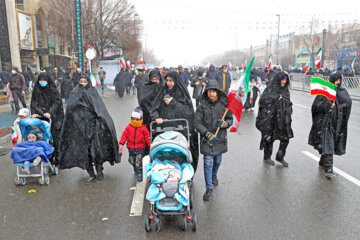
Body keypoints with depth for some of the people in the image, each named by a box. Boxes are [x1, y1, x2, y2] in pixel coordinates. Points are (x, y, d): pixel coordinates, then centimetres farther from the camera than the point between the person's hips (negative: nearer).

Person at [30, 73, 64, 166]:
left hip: (53, 117, -3)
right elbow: (33, 103, 6)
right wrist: (34, 113, -12)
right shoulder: (36, 90, 11)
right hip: (41, 117, 3)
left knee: (54, 136, -6)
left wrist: (50, 113, -24)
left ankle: (57, 157, 0)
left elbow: (56, 102, -9)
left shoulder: (53, 89, 0)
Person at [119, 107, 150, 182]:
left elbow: (148, 138, -4)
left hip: (140, 149, -4)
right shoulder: (129, 127, 0)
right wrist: (121, 144, -3)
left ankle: (139, 174, 4)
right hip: (131, 148, 4)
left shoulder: (143, 128, -7)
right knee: (132, 161, 16)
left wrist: (151, 147, -4)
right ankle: (136, 170, 43)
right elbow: (124, 136, 2)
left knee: (138, 162, -9)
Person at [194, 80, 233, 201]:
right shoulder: (203, 105, -6)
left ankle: (214, 175, 48)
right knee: (208, 162, -5)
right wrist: (208, 134, -17)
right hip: (207, 138, -2)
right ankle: (209, 188, 6)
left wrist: (225, 123, -16)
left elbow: (230, 119, 7)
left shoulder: (224, 104, -2)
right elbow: (197, 122, -7)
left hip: (220, 137, 2)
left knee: (218, 160, 17)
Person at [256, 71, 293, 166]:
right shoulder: (270, 89, -6)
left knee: (285, 138, 1)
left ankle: (280, 157, 20)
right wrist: (276, 98, -13)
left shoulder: (285, 90, 13)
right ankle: (267, 157, 23)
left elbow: (288, 103, 19)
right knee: (269, 138, 4)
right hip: (271, 118, -5)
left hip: (282, 118, 5)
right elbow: (263, 100, -16)